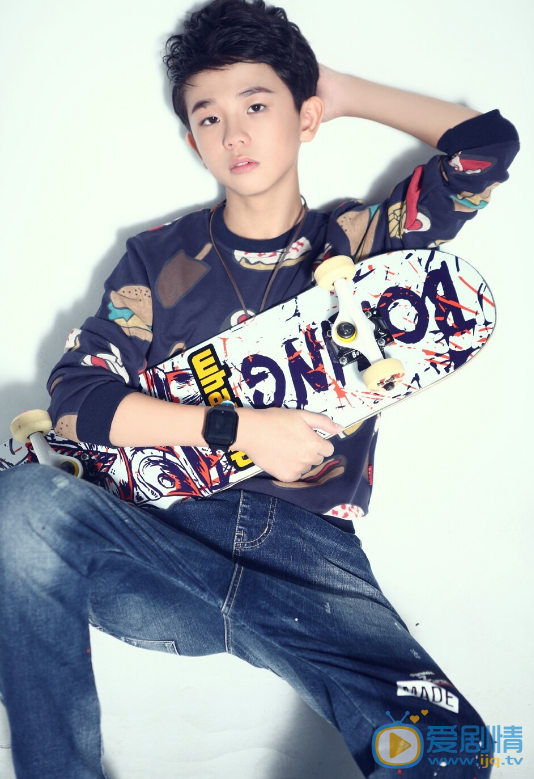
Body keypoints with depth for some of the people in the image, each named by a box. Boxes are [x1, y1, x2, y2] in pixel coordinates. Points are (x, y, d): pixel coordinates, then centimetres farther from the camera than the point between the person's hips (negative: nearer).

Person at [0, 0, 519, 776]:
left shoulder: (357, 243, 10)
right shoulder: (160, 258, 10)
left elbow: (487, 145, 1)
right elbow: (75, 399, 0)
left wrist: (346, 93, 12)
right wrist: (239, 427, -12)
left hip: (312, 558, -1)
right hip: (170, 536, 2)